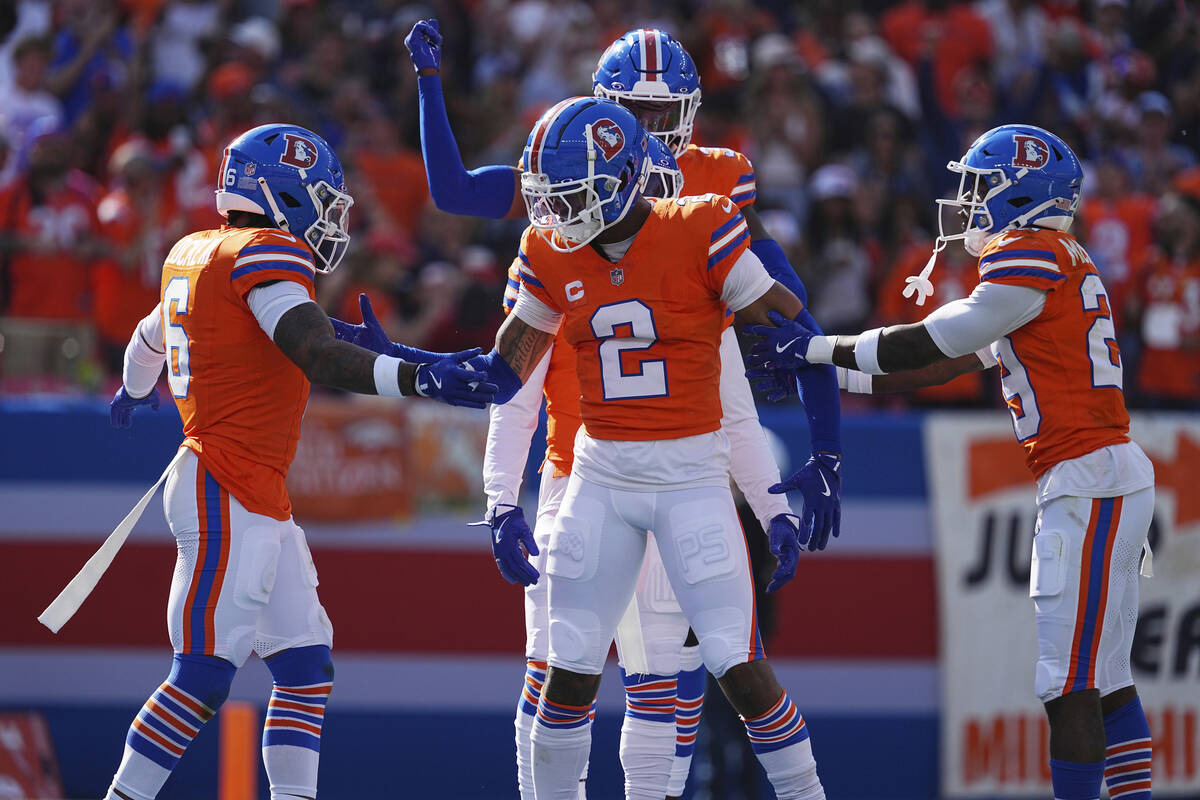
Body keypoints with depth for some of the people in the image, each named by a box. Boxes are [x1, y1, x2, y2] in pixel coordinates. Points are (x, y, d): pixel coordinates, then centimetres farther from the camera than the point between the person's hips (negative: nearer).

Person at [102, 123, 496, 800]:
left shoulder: (195, 254, 16)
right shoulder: (264, 254, -12)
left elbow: (151, 338, 35)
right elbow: (321, 358, -26)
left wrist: (137, 390, 57)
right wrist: (420, 377, -36)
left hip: (259, 500, 10)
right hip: (227, 496, -10)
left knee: (306, 665, 9)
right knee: (203, 678, -11)